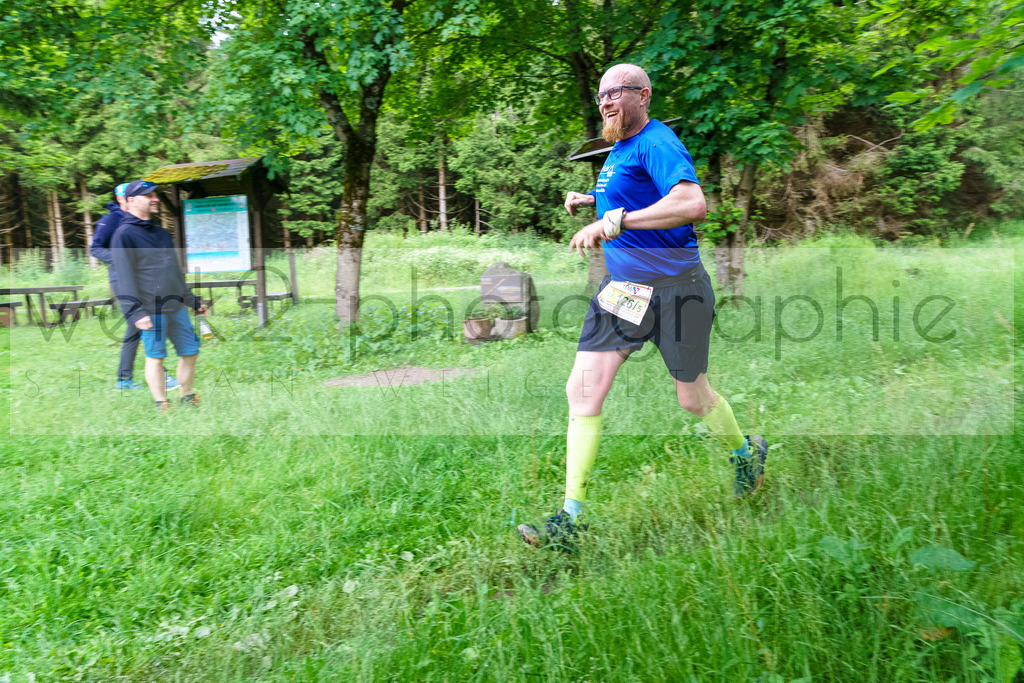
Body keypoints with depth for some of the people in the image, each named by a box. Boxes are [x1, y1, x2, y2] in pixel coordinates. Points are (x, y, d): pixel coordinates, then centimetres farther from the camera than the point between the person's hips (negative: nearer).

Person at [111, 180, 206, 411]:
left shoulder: (162, 234, 19)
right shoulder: (124, 235, -4)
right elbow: (125, 278, -11)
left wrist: (193, 301, 26)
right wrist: (135, 312, -19)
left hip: (176, 307, 7)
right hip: (151, 310, -7)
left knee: (190, 351, 7)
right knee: (155, 356, -2)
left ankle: (187, 397, 22)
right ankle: (161, 404, 8)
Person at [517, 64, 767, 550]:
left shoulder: (657, 143, -14)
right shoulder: (617, 150, 14)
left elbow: (692, 204, -31)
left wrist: (614, 221, -34)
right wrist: (591, 202, 15)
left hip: (674, 289, -7)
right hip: (621, 289, 8)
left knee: (692, 397, 10)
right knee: (582, 391, -5)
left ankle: (747, 454, 44)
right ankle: (570, 520, 0)